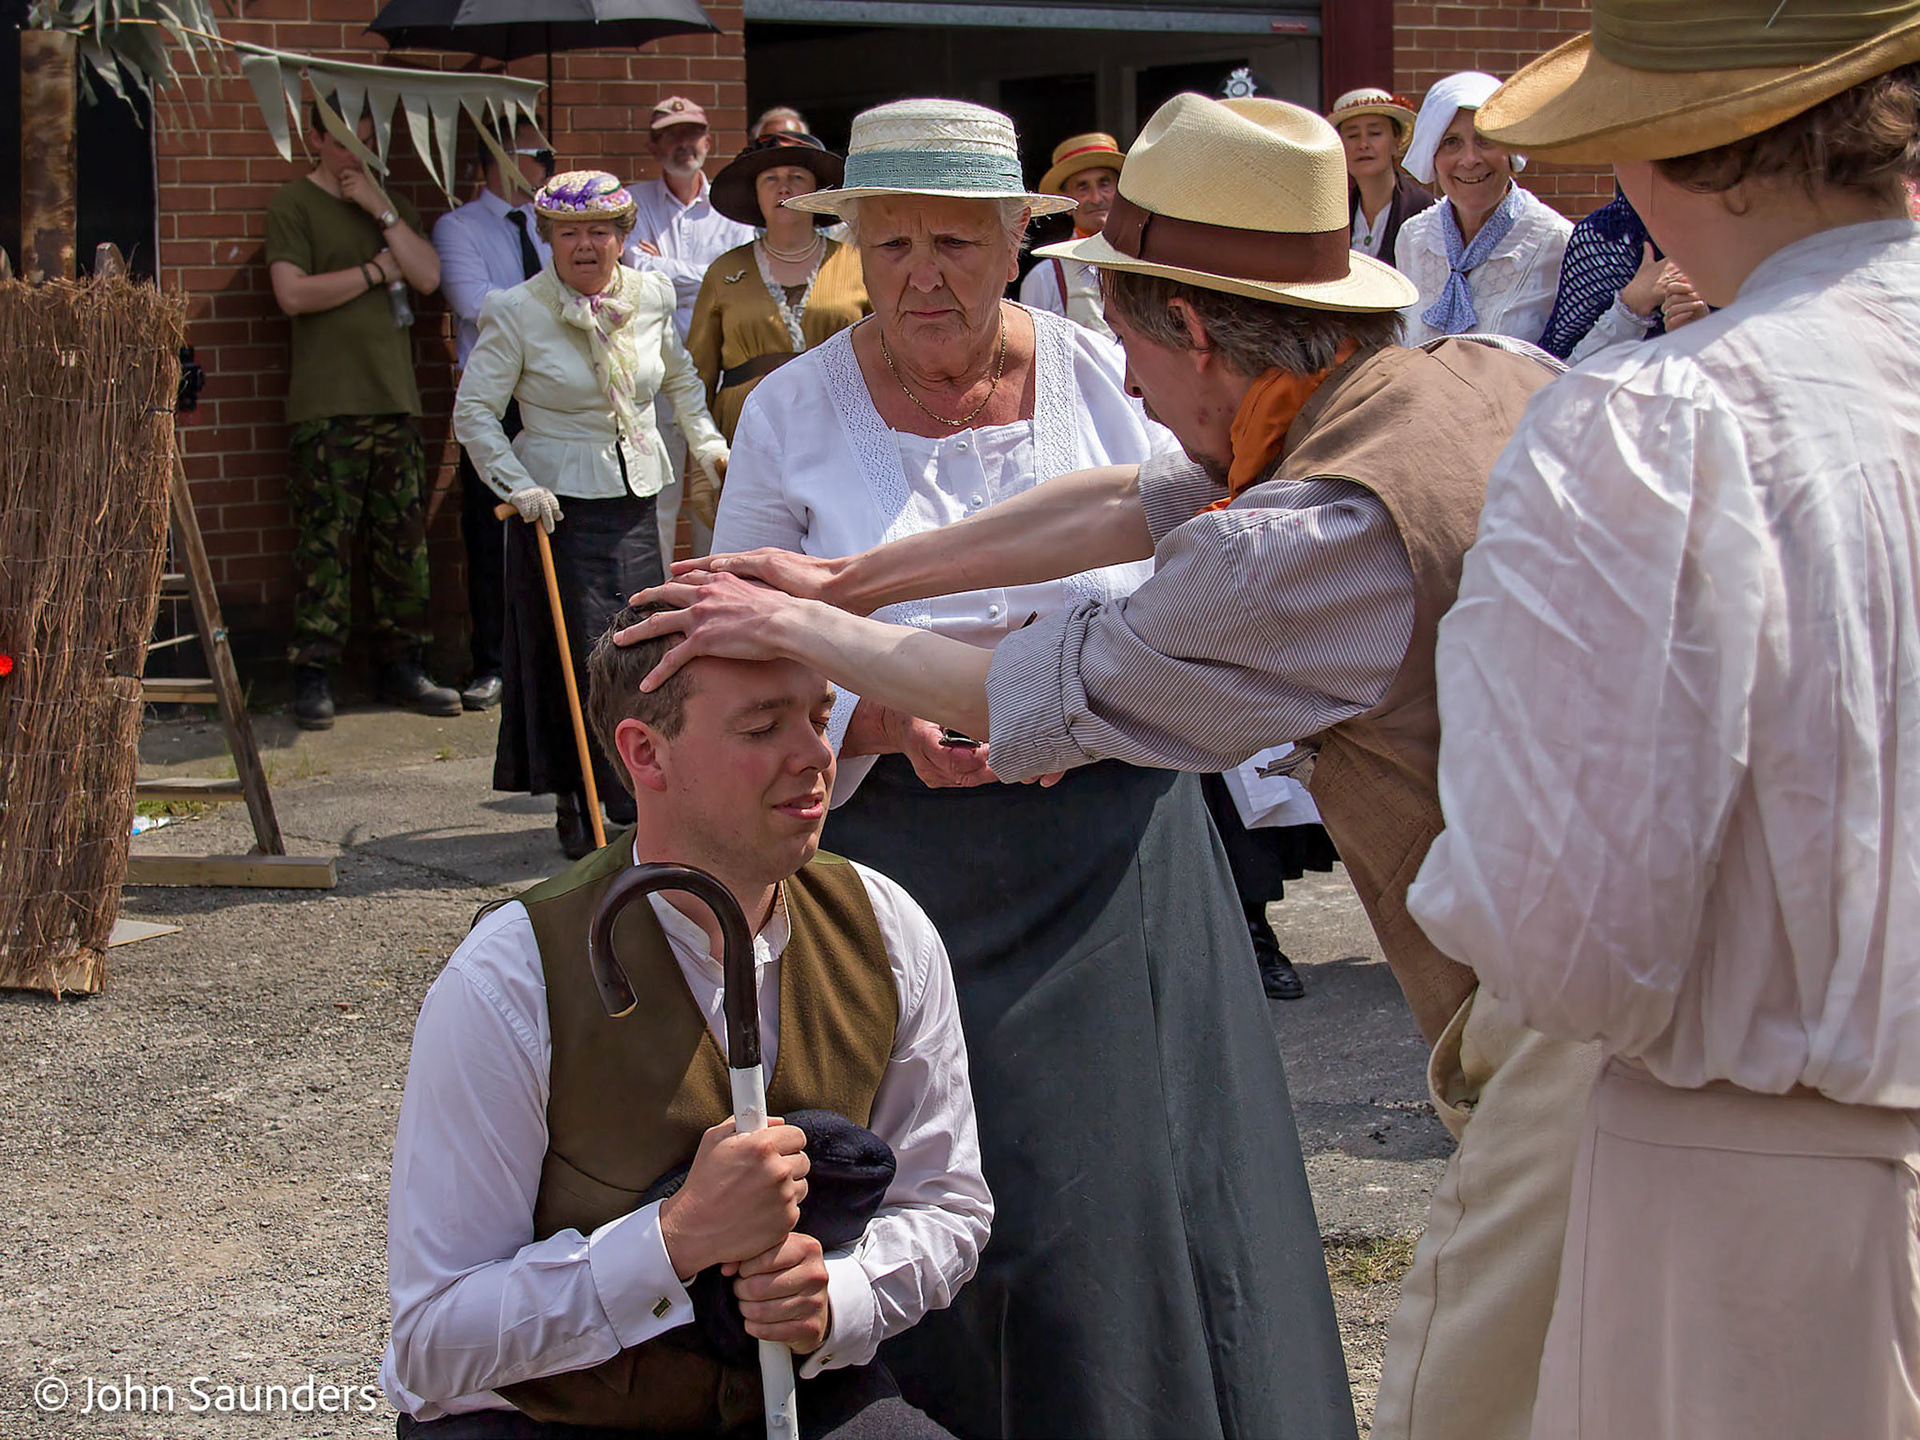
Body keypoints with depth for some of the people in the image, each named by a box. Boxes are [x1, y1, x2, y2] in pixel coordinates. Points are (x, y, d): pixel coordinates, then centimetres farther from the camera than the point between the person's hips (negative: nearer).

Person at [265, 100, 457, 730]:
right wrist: (376, 270, -3)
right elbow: (294, 293, -10)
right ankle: (313, 676, -4)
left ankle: (400, 667, 12)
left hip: (395, 398, 5)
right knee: (324, 542, -7)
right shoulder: (292, 205, 3)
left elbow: (428, 277, 4)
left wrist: (383, 212, -4)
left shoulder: (392, 202, 18)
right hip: (324, 406, -5)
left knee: (403, 537, 4)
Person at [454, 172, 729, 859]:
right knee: (579, 657, -6)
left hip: (639, 498, 4)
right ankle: (576, 808, 2)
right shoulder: (516, 311, -8)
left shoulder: (651, 296, 5)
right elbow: (473, 411, -5)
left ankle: (636, 796, 16)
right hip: (561, 502, -4)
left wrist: (707, 442, 16)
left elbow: (681, 375, 24)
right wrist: (518, 486, -15)